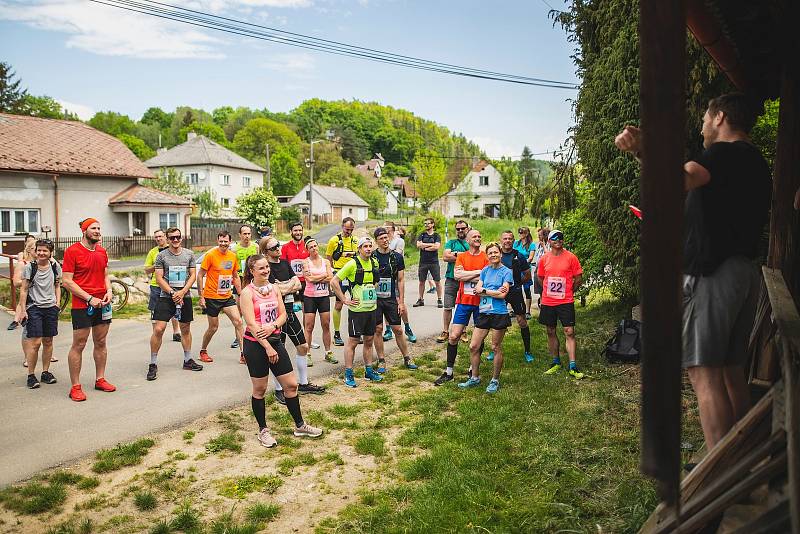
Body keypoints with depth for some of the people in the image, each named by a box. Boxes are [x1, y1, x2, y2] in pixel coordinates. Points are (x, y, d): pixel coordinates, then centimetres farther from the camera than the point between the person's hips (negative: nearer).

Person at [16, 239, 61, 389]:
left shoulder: (55, 266, 5)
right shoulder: (29, 267, -3)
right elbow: (24, 290, -1)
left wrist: (57, 303, 6)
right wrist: (22, 310, -5)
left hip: (51, 307, 3)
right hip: (34, 307, -3)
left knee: (48, 341, 8)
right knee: (35, 342, -7)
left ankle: (45, 372, 19)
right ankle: (31, 375, 3)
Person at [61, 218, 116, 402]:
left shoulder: (102, 251, 11)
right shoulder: (72, 251, -8)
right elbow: (66, 281, -12)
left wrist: (109, 291, 0)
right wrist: (90, 298, -16)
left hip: (102, 303, 6)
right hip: (81, 305, -6)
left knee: (101, 343, 12)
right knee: (78, 345, -1)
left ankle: (100, 379, 23)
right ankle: (75, 387, 6)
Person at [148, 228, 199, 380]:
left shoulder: (189, 254, 6)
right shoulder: (161, 256, -1)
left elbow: (193, 275, 4)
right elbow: (159, 278, -4)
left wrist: (182, 292, -10)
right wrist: (172, 293, -14)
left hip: (185, 297, 3)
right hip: (166, 297, -3)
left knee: (186, 329, 12)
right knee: (158, 329, -11)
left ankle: (187, 360, 26)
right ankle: (153, 364, 0)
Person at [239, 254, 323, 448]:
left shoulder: (274, 288, 8)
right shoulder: (247, 293, -10)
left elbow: (283, 314, 6)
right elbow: (251, 323, -16)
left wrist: (273, 326, -16)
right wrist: (267, 347, -19)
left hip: (275, 340, 6)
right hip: (255, 344, -6)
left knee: (291, 385, 7)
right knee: (260, 389, 6)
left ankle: (300, 426, 21)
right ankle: (263, 430, 23)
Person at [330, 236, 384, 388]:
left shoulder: (374, 262, 6)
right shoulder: (352, 264, -13)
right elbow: (334, 281, -14)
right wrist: (344, 300, -13)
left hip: (371, 308, 6)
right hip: (357, 309, -6)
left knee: (369, 341, 14)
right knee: (352, 341, 1)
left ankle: (369, 371, 26)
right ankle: (348, 375, 10)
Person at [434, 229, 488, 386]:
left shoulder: (486, 257, 1)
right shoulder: (461, 257, 6)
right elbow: (457, 275, -10)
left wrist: (465, 276, -14)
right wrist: (477, 272, -12)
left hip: (480, 302, -1)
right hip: (464, 301, 1)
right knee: (453, 336, -3)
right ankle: (449, 372, 6)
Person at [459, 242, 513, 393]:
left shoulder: (507, 272, -4)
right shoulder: (485, 270, 11)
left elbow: (503, 294, -14)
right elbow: (477, 289, 2)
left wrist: (484, 290, -8)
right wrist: (495, 291, -12)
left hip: (499, 314, -5)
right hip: (483, 313, 5)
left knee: (496, 348, 5)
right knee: (473, 346, 5)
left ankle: (495, 380, 20)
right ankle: (475, 378, 21)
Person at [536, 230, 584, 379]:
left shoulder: (571, 257, -4)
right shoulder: (544, 259, 4)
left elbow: (578, 279, 2)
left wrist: (568, 292, 6)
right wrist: (549, 291, 12)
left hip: (566, 302, -3)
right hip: (547, 302, 3)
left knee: (569, 332, -6)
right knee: (551, 332, 11)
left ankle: (573, 367, -2)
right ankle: (556, 363, 25)